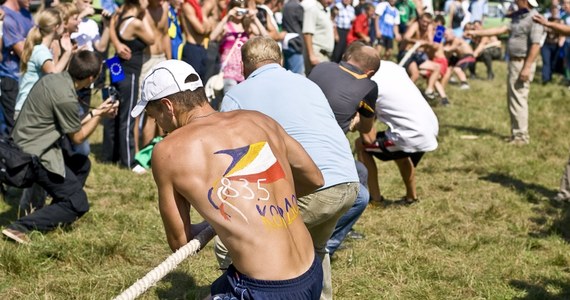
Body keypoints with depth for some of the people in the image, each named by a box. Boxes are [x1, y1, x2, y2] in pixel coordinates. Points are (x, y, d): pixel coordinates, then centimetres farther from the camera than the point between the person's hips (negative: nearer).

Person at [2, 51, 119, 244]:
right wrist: (99, 115, 1)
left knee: (82, 165, 25)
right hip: (35, 154, -10)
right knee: (78, 204, -4)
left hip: (24, 144, 10)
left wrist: (95, 113, 12)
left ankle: (58, 214, 20)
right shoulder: (66, 98, -24)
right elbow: (77, 137, -8)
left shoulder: (54, 78, 3)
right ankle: (20, 227, -13)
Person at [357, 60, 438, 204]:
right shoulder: (389, 66, 9)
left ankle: (375, 198, 12)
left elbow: (370, 138, -10)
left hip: (413, 138, -8)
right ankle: (411, 196, 44)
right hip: (432, 128, 8)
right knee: (398, 147, 37)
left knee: (360, 145, 7)